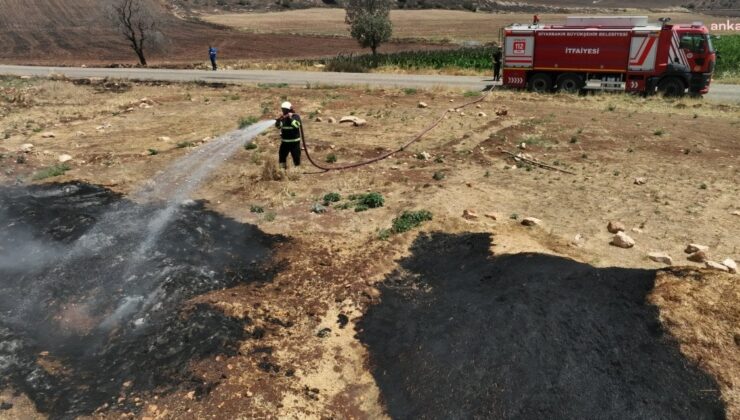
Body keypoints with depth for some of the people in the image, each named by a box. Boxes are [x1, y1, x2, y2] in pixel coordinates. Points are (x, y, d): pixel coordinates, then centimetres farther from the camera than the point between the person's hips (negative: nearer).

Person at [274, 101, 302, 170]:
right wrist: (278, 120, -24)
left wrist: (291, 118, -29)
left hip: (294, 142, -5)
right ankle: (283, 169, 24)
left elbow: (296, 125, -25)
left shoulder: (296, 116, -8)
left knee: (296, 157, -1)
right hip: (284, 141, 5)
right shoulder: (283, 118, 5)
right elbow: (278, 126, -6)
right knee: (281, 156, 10)